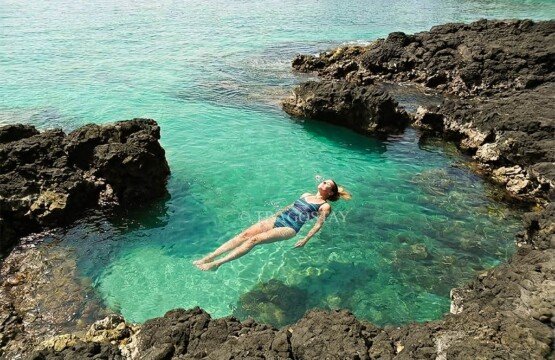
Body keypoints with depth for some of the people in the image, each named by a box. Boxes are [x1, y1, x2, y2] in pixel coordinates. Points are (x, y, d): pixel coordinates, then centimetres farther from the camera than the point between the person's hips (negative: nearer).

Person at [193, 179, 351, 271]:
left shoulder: (325, 206, 6)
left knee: (254, 239, -24)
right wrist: (274, 215, 24)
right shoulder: (306, 195, 26)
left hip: (289, 228, -6)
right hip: (277, 219, 6)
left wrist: (305, 239, -14)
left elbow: (319, 224, -3)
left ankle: (217, 263, -29)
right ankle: (211, 256, -20)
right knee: (245, 234, -15)